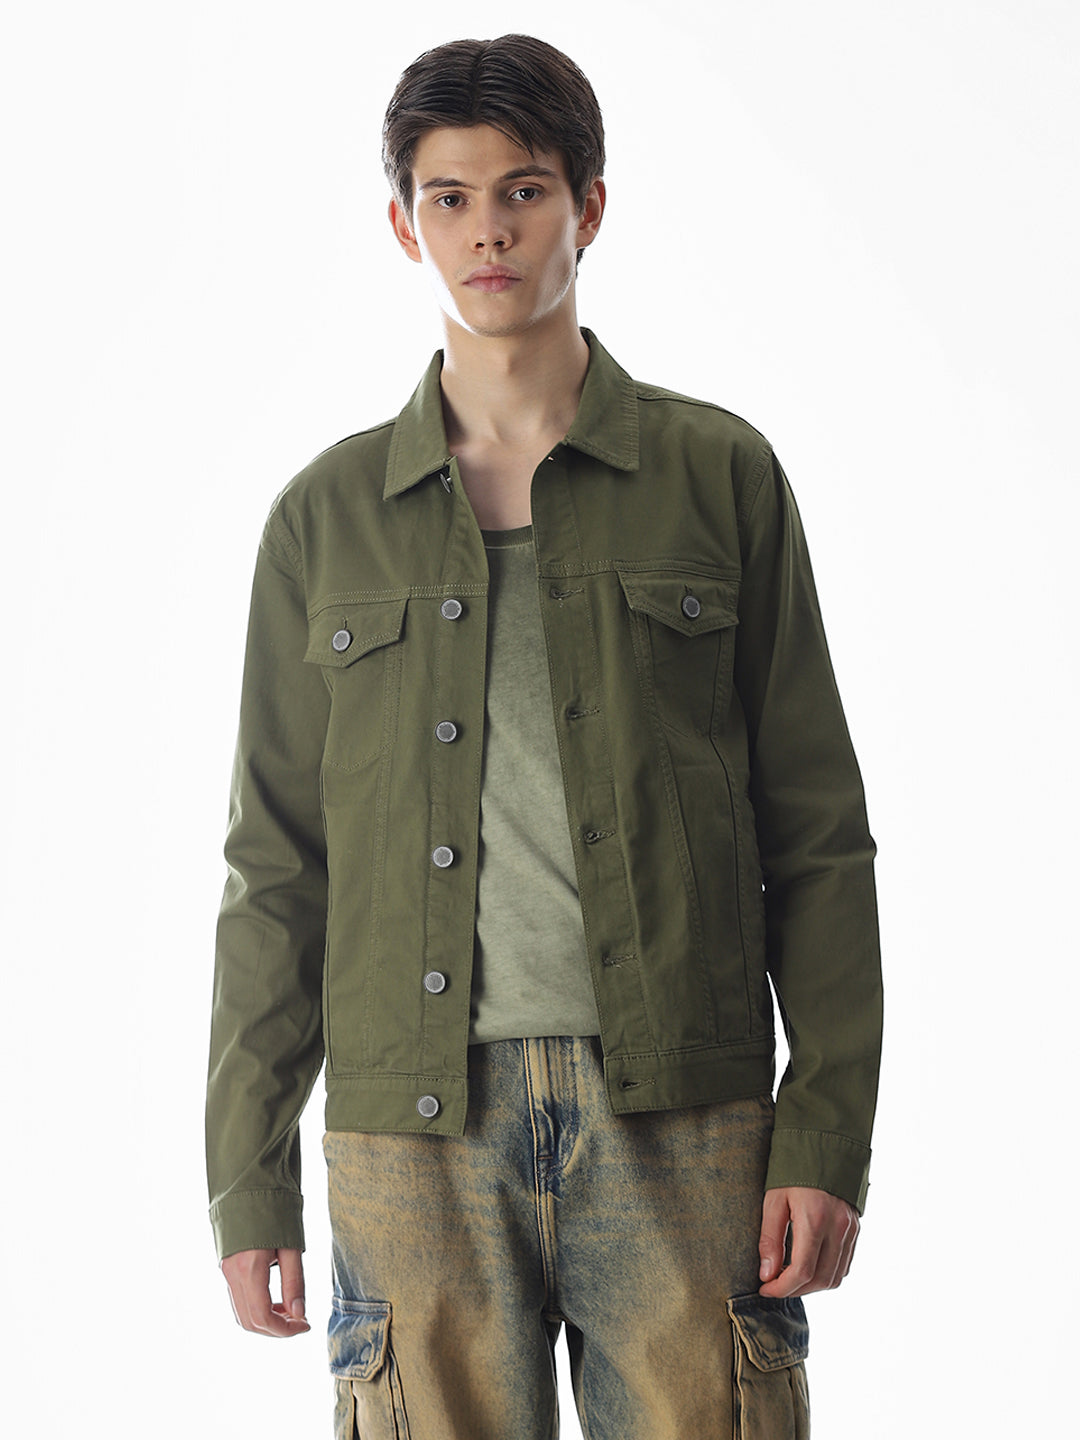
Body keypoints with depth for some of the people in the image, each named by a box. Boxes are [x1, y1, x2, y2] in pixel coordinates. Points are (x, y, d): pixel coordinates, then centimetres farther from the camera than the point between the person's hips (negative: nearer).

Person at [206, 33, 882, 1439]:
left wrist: (828, 1136, -3)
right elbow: (276, 868, 11)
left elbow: (817, 835, 6)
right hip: (414, 1133, 1)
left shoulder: (721, 476, 7)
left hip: (677, 1120, -1)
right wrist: (248, 1180, 6)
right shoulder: (328, 515, 10)